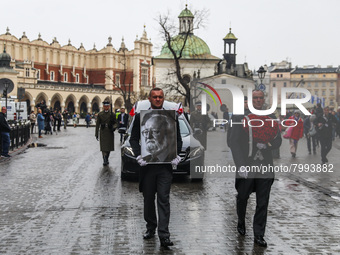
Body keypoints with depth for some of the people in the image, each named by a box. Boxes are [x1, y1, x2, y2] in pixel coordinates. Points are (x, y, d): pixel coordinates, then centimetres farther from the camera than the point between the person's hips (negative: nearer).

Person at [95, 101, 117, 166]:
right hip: (103, 133, -1)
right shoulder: (100, 114, 4)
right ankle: (105, 160, -11)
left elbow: (115, 123, 8)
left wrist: (114, 127, -16)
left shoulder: (112, 114, 4)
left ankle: (106, 159, 25)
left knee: (109, 147, 9)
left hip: (110, 133, 1)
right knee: (103, 147, -8)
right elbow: (97, 124, 6)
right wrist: (96, 134, 3)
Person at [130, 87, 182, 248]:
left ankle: (164, 235, -7)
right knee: (148, 199, 11)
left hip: (165, 165, -1)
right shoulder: (140, 117, 5)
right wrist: (139, 156, -8)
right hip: (147, 165, 1)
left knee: (163, 200, -6)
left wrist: (176, 156, -3)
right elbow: (133, 138, 5)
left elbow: (178, 140, 11)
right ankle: (150, 228, 27)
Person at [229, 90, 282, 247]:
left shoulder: (271, 119, 7)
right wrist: (240, 166, -15)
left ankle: (259, 235, 12)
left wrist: (268, 144, -14)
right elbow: (234, 143, -6)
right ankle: (241, 223, 41)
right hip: (246, 166, -2)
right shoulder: (240, 118, -2)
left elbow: (278, 141, 10)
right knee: (242, 198, 13)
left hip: (265, 167, 2)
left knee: (262, 203, 2)